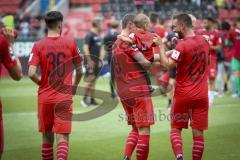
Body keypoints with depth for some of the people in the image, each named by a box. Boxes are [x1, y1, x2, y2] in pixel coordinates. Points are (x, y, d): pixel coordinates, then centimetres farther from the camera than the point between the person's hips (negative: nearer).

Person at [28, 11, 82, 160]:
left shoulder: (38, 46, -4)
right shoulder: (70, 43, -2)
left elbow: (31, 73, -13)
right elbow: (79, 71, 6)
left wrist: (41, 83, 7)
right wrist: (74, 87, 23)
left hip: (45, 97, 1)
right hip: (64, 97, -1)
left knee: (47, 136, 15)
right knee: (62, 137, -3)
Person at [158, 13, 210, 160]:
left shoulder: (182, 45, -14)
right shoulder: (204, 41, 6)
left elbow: (168, 64, -21)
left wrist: (161, 45, -12)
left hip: (183, 95, -4)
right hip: (201, 95, 4)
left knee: (175, 129, 8)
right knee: (198, 132, 4)